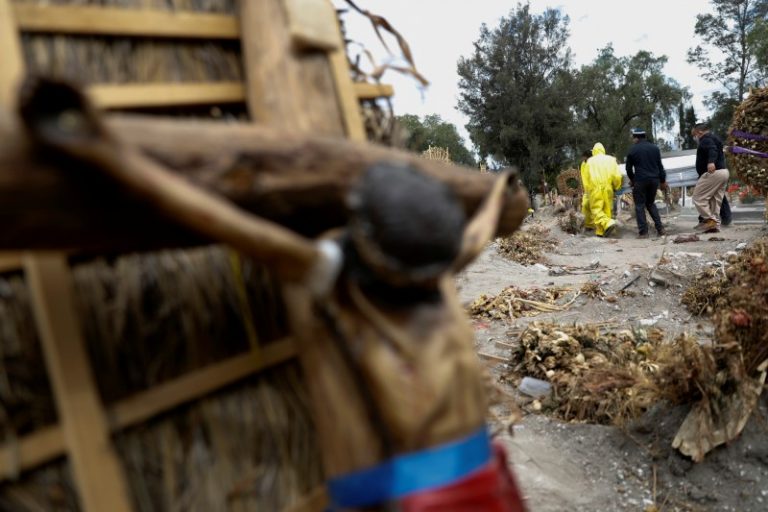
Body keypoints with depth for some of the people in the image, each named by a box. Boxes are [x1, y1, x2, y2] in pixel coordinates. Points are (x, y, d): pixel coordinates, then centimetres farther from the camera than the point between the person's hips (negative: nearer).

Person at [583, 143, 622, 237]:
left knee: (596, 210, -1)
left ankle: (608, 223, -24)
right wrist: (616, 187, 14)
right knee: (606, 209, 9)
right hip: (607, 189, 2)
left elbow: (585, 177, 4)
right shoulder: (611, 159, 8)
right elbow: (617, 176, 0)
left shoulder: (590, 161, 6)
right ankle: (601, 231, 8)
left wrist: (587, 190, 12)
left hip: (595, 189, -2)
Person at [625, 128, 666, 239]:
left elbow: (629, 168, 4)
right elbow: (660, 166, 11)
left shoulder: (633, 150, -3)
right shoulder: (655, 148, 9)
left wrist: (632, 179, 21)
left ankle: (643, 232, -3)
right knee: (651, 203, 19)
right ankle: (660, 228, 11)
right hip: (654, 180, 5)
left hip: (640, 181, -5)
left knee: (640, 205, 2)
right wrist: (663, 180, 18)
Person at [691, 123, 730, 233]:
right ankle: (715, 225, 11)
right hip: (723, 172, 10)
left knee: (698, 197, -5)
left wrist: (711, 161, -46)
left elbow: (712, 149, -27)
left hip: (713, 172, -10)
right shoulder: (714, 139, 27)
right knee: (715, 200, 12)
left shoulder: (705, 139, -5)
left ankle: (709, 219, -8)